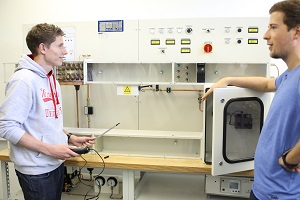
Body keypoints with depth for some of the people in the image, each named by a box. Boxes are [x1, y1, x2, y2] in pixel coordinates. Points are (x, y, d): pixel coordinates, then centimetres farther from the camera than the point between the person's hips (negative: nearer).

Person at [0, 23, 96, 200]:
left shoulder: (51, 79, 8)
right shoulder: (24, 79, -19)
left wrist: (71, 138, 5)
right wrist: (50, 149, -22)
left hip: (56, 164, 8)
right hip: (36, 170, -8)